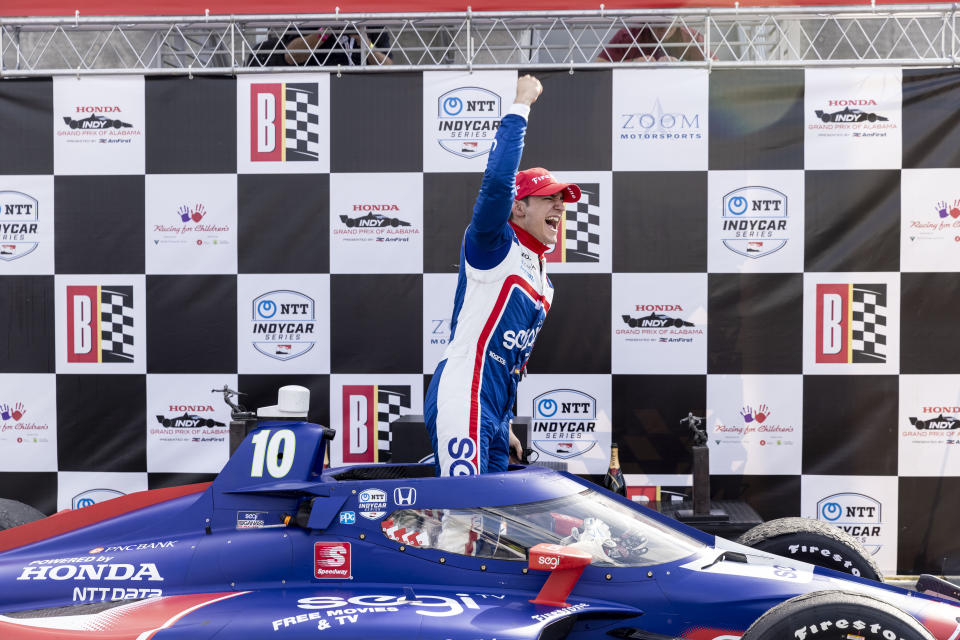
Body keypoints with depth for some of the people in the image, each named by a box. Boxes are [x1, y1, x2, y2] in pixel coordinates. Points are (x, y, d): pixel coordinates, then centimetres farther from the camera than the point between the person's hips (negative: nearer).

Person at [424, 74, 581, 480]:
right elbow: (497, 181, -25)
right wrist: (519, 108, -17)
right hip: (462, 398, -9)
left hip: (493, 415, 9)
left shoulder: (542, 282, 21)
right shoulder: (493, 245, -4)